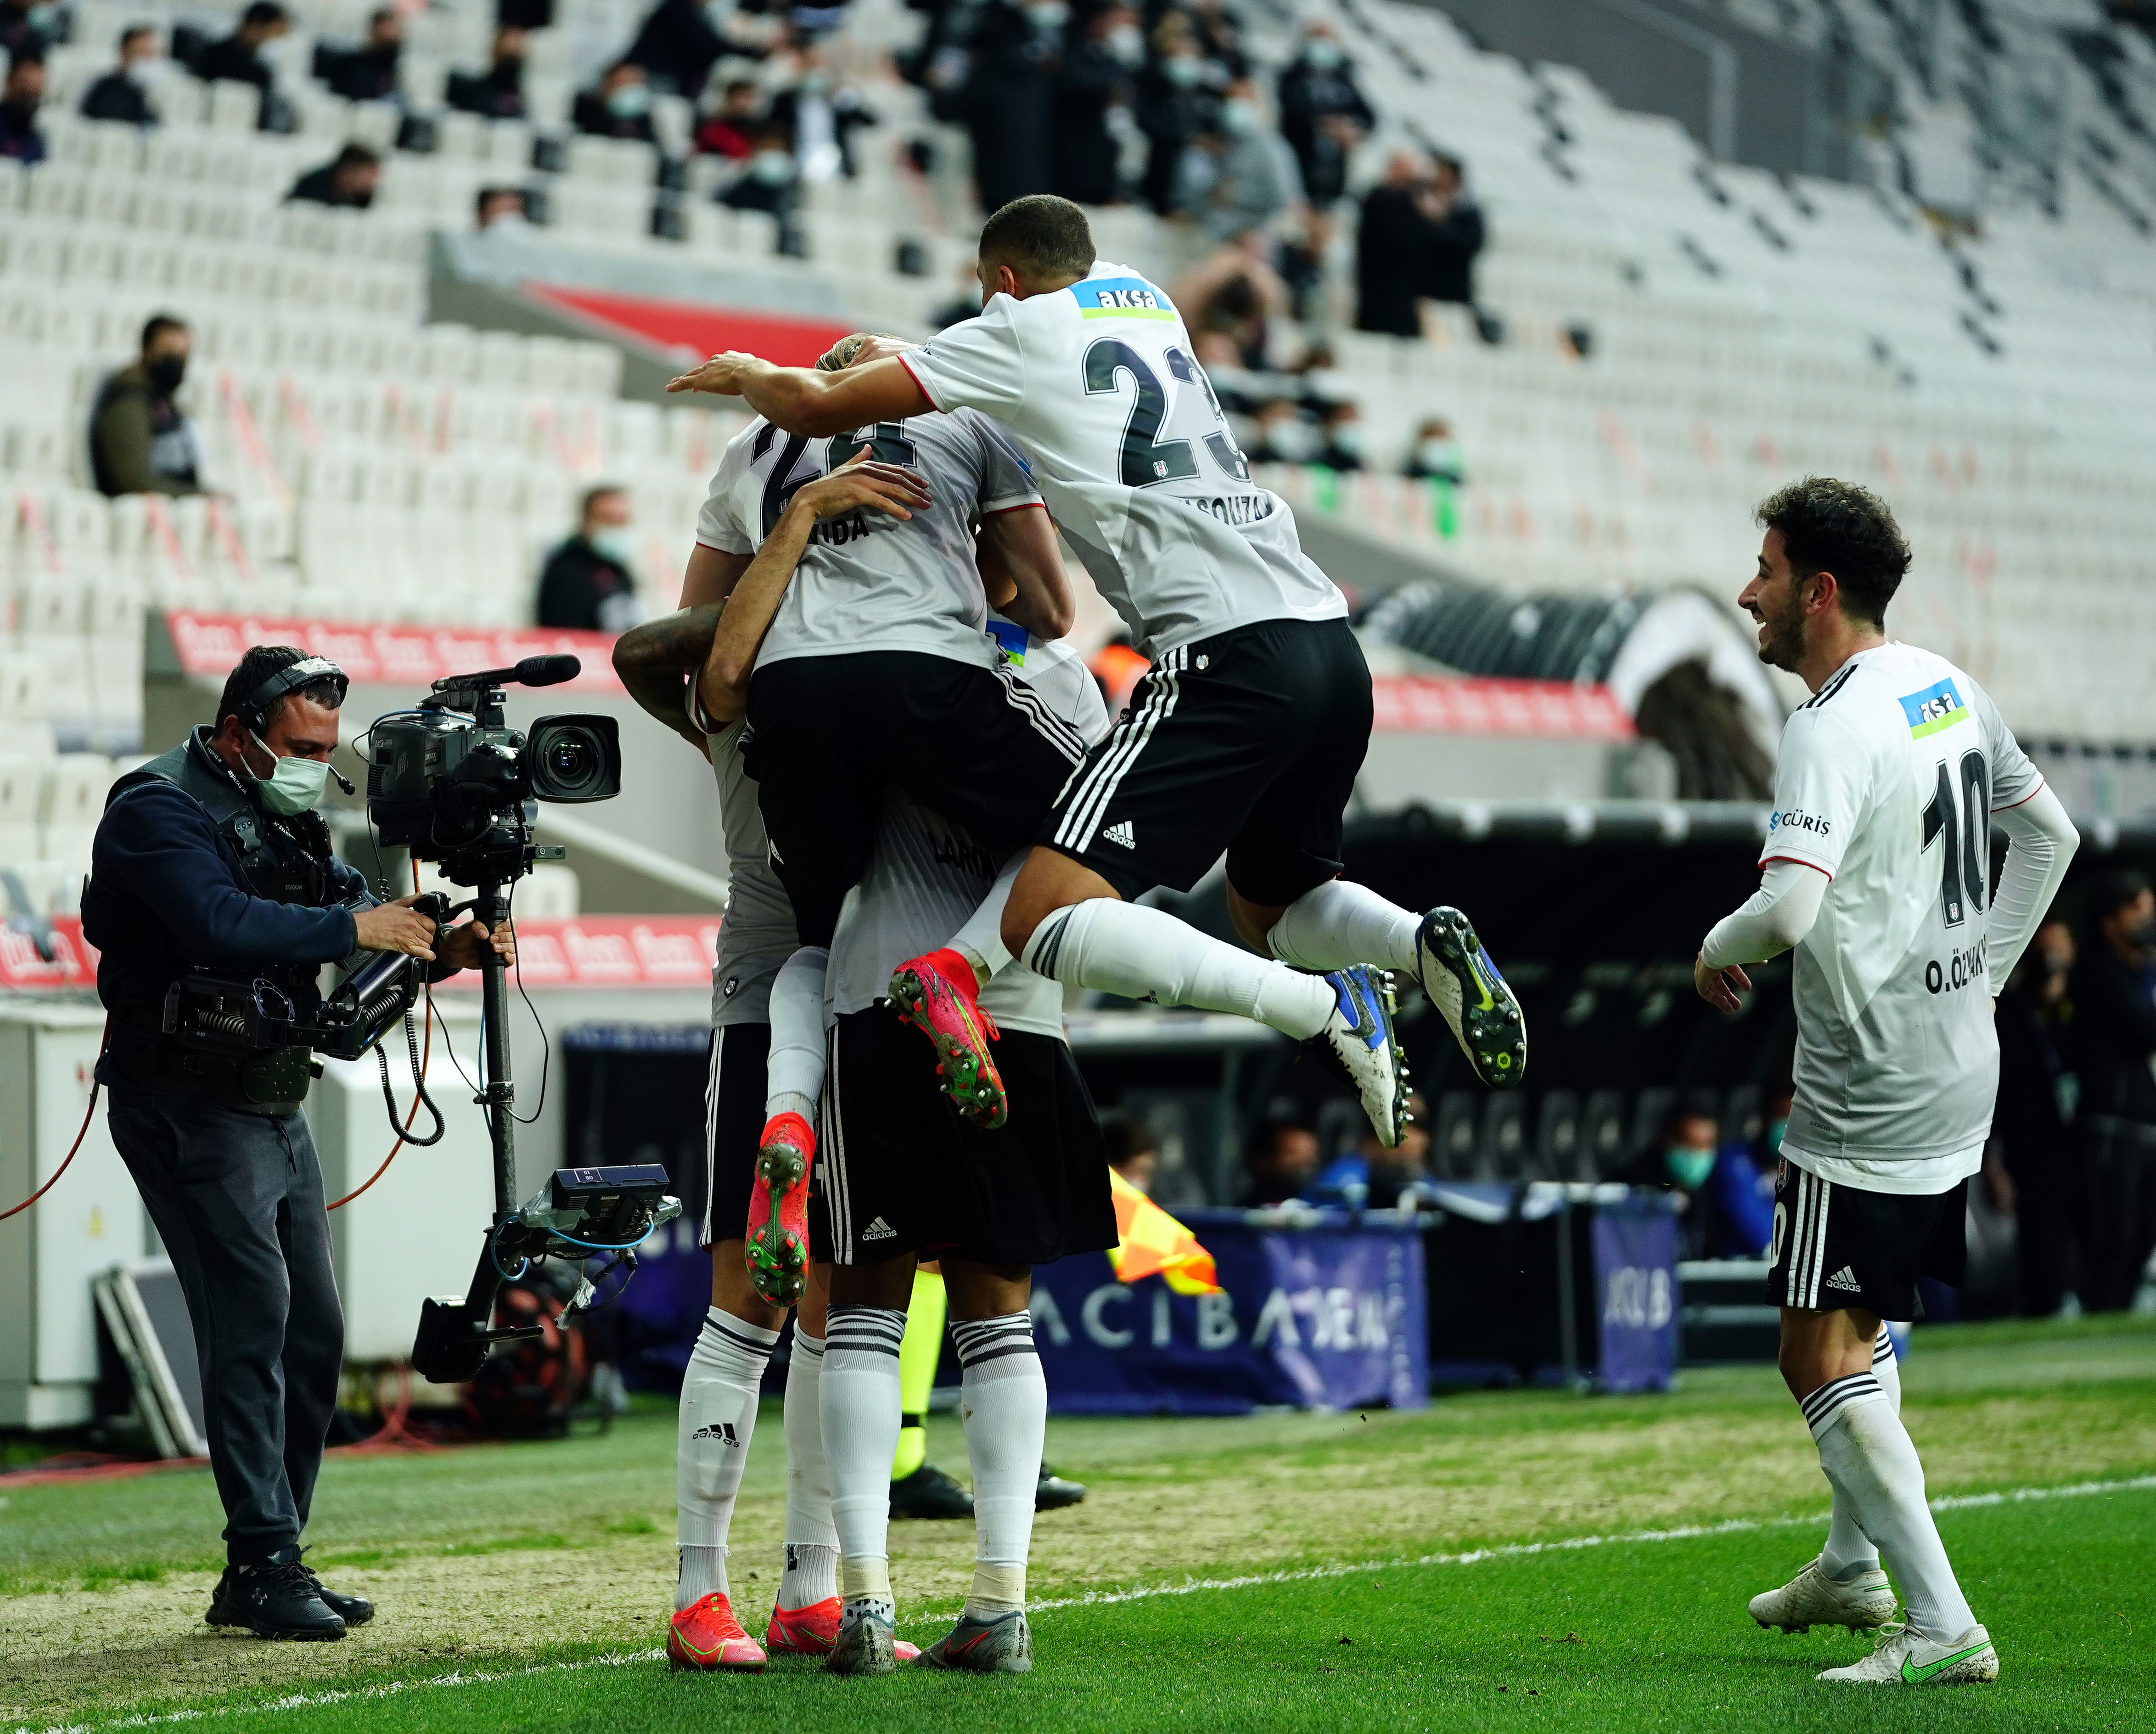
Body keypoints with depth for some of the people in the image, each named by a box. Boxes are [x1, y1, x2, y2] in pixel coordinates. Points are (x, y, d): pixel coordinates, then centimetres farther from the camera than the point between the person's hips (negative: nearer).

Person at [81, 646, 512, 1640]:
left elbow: (354, 907, 11)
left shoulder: (280, 817, 15)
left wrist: (440, 950, -8)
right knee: (252, 1317, -16)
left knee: (311, 1334, 7)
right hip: (188, 1103, -9)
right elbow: (221, 925, -30)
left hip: (274, 1103, 9)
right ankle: (267, 1566, -15)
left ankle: (259, 1573, 14)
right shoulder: (160, 810, -14)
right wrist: (356, 928, -26)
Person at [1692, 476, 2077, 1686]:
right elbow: (2050, 835, 19)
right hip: (1961, 1071, 10)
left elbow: (1789, 908, -33)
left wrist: (1718, 951, -12)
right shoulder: (1948, 688, 8)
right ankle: (1856, 1566, 36)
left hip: (1872, 1100, -10)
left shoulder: (1834, 730, -20)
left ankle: (1941, 1625, -10)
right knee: (1857, 1324, 24)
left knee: (1823, 1355, -6)